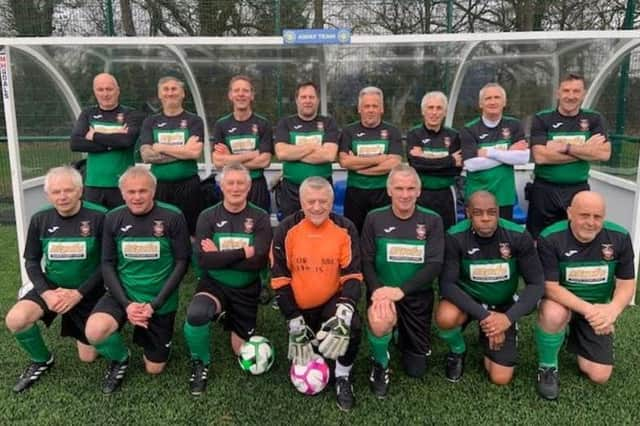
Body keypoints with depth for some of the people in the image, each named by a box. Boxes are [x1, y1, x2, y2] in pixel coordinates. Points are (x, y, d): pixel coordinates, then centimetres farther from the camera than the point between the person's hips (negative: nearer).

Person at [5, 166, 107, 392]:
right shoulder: (40, 219, -7)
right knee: (15, 320, -27)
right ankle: (41, 361, 5)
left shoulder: (99, 217, -19)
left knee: (88, 357, 4)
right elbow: (31, 262, 1)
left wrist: (78, 293, -21)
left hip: (88, 293, -2)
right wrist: (46, 292, -16)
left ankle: (81, 330, 40)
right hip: (52, 287, 3)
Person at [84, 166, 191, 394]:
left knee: (154, 368, 7)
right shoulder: (113, 218, -5)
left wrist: (155, 304, -16)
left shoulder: (172, 217, -13)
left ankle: (150, 336, 41)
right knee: (94, 332, -29)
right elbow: (108, 264, -2)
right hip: (123, 294, 1)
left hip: (160, 301, -1)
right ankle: (120, 360, 6)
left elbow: (181, 262, -10)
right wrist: (126, 303, -15)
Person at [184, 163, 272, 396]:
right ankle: (200, 363, -4)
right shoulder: (208, 216, -6)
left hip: (246, 291, 1)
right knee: (195, 314, -35)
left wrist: (220, 255, -18)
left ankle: (231, 320, 44)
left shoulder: (260, 218, -7)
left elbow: (258, 261, -18)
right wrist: (241, 253, -22)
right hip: (214, 285, -1)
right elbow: (203, 260, -17)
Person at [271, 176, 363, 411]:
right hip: (298, 305, 1)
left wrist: (344, 311, -31)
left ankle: (343, 377, -1)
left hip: (332, 300, -1)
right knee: (303, 352, 0)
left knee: (352, 327, -27)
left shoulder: (345, 229, -12)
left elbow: (352, 274, -13)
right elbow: (280, 279, -10)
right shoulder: (285, 230, -13)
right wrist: (294, 322, -14)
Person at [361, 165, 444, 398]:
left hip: (418, 296, 1)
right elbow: (366, 262, -6)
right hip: (383, 291, -1)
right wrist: (377, 291, -26)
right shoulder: (374, 218, -4)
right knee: (380, 321, -37)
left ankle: (405, 336, 41)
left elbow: (435, 265, -12)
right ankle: (380, 365, -2)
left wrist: (401, 290, -25)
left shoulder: (432, 220, -4)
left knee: (417, 369, 7)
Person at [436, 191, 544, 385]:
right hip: (467, 298, -1)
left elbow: (536, 284, -16)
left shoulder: (519, 236, -19)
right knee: (445, 318, -37)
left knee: (500, 379, -5)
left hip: (502, 305, 1)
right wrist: (483, 315, -34)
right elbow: (447, 284, -24)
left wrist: (509, 317, -30)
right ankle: (457, 350, 0)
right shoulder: (455, 237, -22)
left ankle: (485, 338, 27)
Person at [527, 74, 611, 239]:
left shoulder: (594, 119, 3)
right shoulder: (542, 119, -5)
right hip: (544, 191, -2)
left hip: (579, 190, 2)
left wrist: (566, 147, -18)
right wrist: (585, 150, -14)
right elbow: (540, 156, -18)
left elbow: (604, 153, -10)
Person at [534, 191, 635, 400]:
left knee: (599, 376, -3)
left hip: (598, 310, 3)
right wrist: (588, 309, -37)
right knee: (553, 315, -40)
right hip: (562, 302, -3)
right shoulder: (550, 239, -24)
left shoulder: (620, 238, -13)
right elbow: (550, 287, -24)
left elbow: (626, 284, -8)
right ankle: (547, 367, -11)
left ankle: (575, 337, 29)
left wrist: (613, 310, -30)